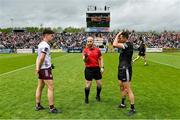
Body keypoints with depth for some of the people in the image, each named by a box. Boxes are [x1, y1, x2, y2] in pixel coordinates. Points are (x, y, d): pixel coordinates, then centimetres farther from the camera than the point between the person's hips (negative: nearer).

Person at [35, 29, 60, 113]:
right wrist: (38, 68, -9)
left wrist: (38, 68, 4)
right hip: (45, 68, -10)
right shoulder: (45, 45, -15)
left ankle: (38, 105, 25)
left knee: (40, 87, 15)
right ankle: (52, 108, 1)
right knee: (50, 87, -5)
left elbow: (39, 58, 8)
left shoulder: (41, 44, 14)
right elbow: (41, 58, -19)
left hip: (41, 69, 10)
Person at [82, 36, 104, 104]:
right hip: (89, 69, -2)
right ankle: (86, 98, 21)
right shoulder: (85, 50, -1)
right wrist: (85, 57, -30)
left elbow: (101, 59, 10)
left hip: (97, 68, 2)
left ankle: (98, 96, 32)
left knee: (99, 84, 7)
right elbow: (84, 60, -8)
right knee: (88, 85, 1)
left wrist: (102, 67, 1)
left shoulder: (97, 49, 4)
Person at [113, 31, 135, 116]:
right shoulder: (125, 45, 10)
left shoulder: (128, 45, -18)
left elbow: (115, 45, -28)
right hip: (121, 69, 10)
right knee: (121, 87, 19)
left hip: (126, 69, -10)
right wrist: (118, 37, 5)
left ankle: (132, 108, 5)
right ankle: (123, 104, 34)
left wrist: (117, 35, -13)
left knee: (128, 89, -5)